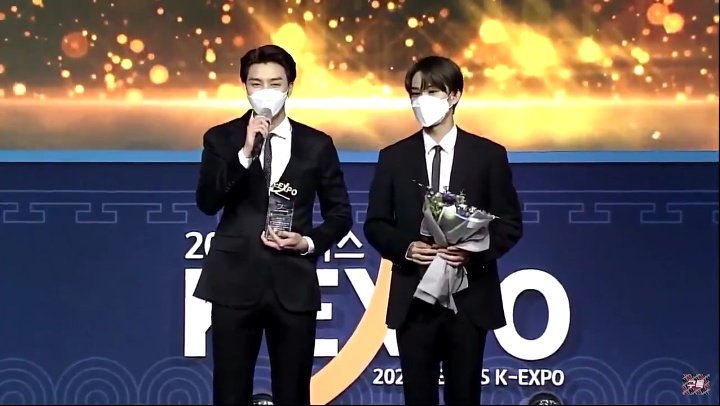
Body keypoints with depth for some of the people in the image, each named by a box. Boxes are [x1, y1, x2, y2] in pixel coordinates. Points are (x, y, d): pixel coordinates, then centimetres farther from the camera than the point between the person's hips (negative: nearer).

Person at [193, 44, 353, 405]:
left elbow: (340, 214, 11)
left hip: (293, 285, 1)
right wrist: (245, 152, -19)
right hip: (235, 283, -1)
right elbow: (207, 203, -10)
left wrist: (309, 243, -7)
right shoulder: (221, 139, 4)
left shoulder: (317, 144, 6)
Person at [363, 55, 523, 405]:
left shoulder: (489, 155, 3)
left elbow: (510, 223, 3)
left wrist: (475, 250, -15)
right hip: (413, 298, 1)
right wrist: (405, 247, -13)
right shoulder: (394, 157, 6)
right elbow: (375, 224, 7)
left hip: (470, 297, -1)